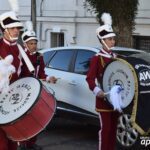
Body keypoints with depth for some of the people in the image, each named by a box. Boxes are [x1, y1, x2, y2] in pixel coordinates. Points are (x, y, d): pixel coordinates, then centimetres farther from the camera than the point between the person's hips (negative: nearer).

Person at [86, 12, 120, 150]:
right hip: (103, 99, -6)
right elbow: (90, 78, -13)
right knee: (105, 128, -4)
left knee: (113, 128, 12)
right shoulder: (97, 58, -7)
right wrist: (97, 91, -29)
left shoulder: (116, 58, 13)